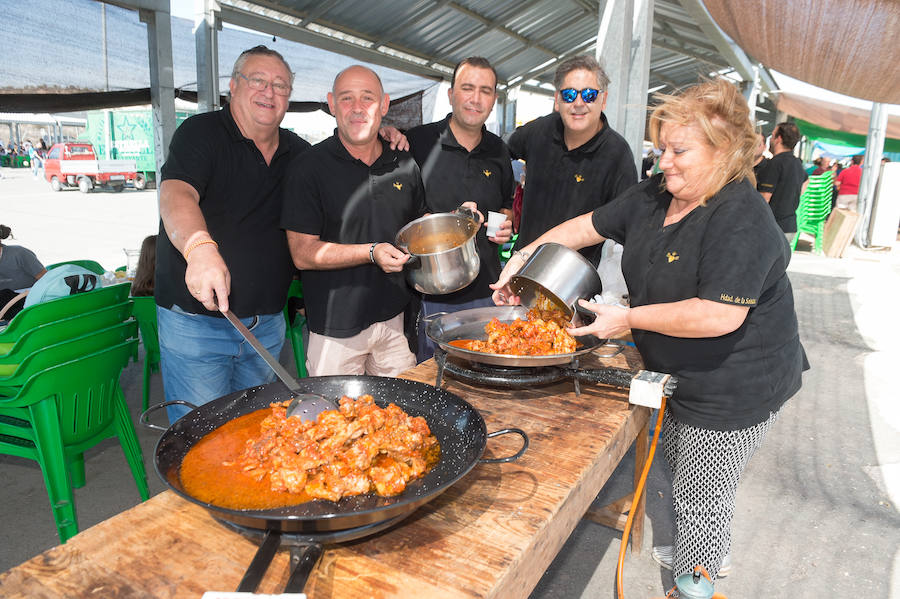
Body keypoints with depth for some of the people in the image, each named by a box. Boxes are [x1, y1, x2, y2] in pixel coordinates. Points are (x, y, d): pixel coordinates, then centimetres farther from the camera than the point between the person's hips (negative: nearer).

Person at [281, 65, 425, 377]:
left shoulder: (404, 165, 7)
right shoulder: (309, 167, -8)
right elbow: (302, 253, -13)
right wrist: (372, 253, -23)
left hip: (396, 318, 4)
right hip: (335, 327, -4)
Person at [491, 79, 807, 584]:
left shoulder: (742, 220, -26)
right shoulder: (655, 196, 0)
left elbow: (720, 315, -32)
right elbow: (590, 226, 6)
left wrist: (628, 319, -25)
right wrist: (524, 256, -2)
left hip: (734, 391, -9)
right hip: (679, 375, 9)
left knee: (700, 498, 7)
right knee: (679, 471, 26)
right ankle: (708, 558, 50)